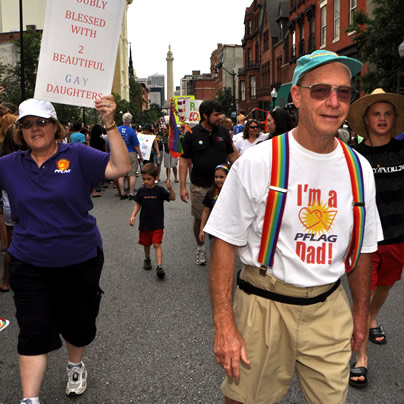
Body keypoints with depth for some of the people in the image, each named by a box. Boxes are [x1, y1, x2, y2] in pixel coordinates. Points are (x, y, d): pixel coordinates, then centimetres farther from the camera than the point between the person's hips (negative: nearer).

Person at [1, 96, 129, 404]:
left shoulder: (78, 157, -9)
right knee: (33, 333, 2)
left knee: (77, 322, 18)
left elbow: (121, 167, -21)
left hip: (79, 260, -1)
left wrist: (110, 124, -31)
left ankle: (76, 366, 48)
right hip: (29, 265, 1)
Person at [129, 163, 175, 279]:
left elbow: (173, 198, -15)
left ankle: (159, 266, -12)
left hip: (157, 224, -3)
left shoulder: (159, 190, -9)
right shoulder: (141, 191, -1)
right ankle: (147, 259, 41)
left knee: (157, 244, -9)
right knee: (146, 244, 17)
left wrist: (170, 188, -33)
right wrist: (133, 216, -4)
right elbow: (138, 204, 8)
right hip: (144, 224, 3)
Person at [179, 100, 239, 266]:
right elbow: (184, 160, -3)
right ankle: (200, 248, 32)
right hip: (199, 186, -2)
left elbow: (232, 155, 10)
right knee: (199, 219, 10)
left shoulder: (223, 132, 3)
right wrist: (182, 186, -7)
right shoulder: (191, 134, -5)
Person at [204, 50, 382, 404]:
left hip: (330, 309, 4)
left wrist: (360, 312, 16)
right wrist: (224, 325, -14)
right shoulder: (258, 163, -13)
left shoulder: (359, 169, 1)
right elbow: (225, 244, -11)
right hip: (265, 304, -3)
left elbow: (362, 248, 12)